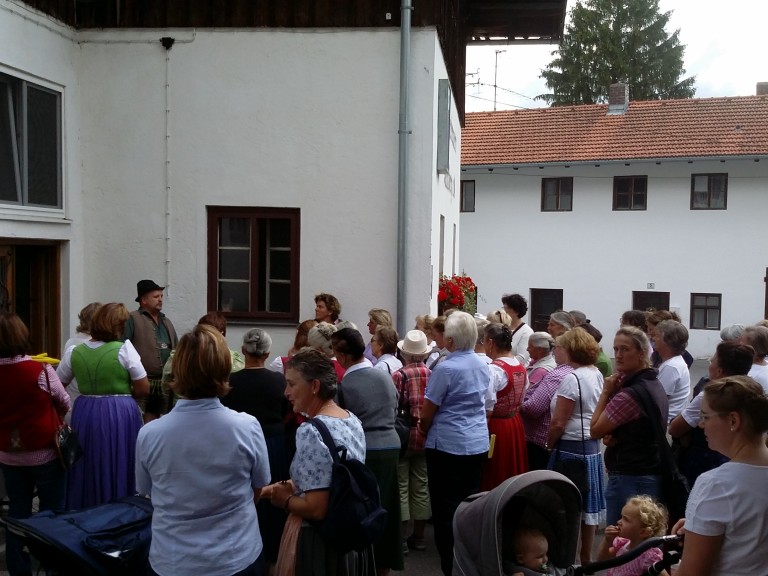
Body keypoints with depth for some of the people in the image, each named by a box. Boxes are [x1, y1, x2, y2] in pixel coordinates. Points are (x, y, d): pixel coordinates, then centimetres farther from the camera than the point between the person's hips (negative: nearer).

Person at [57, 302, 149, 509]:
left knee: (87, 472, 16)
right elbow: (144, 389, -9)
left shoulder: (74, 352, 1)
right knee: (120, 471, 9)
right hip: (121, 414, -3)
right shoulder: (124, 349, -11)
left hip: (85, 414, 4)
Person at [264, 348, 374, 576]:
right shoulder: (353, 420, 2)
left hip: (319, 541, -8)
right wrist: (288, 486, 8)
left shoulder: (311, 431, -24)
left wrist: (284, 500, -9)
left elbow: (316, 509, -26)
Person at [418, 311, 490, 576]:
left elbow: (427, 414, -12)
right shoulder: (482, 365, 5)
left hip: (448, 445, -7)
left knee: (447, 508, 3)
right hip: (478, 443, 7)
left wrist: (423, 430, 10)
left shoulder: (446, 369, -17)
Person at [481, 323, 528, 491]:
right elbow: (520, 399, 10)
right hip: (516, 426, 8)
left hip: (495, 427, -7)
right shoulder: (521, 367, 4)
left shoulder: (493, 370, -20)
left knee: (492, 480, 5)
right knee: (513, 476, 18)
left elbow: (487, 410, -21)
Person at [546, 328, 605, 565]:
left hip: (571, 448, -9)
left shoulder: (572, 378, -19)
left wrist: (549, 444, -4)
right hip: (592, 445, 9)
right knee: (587, 502, 16)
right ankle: (586, 557, 27)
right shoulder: (597, 374, 8)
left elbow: (558, 423, -19)